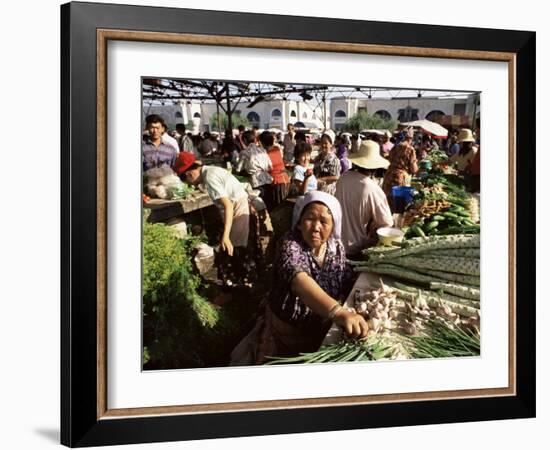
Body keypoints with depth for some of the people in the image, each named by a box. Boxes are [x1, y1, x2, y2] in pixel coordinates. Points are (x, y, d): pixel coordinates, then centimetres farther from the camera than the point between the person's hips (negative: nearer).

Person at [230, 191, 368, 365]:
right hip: (286, 332, -4)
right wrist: (338, 312, -61)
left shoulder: (337, 247, -7)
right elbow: (300, 281, -44)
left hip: (322, 332, 4)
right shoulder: (290, 245, -25)